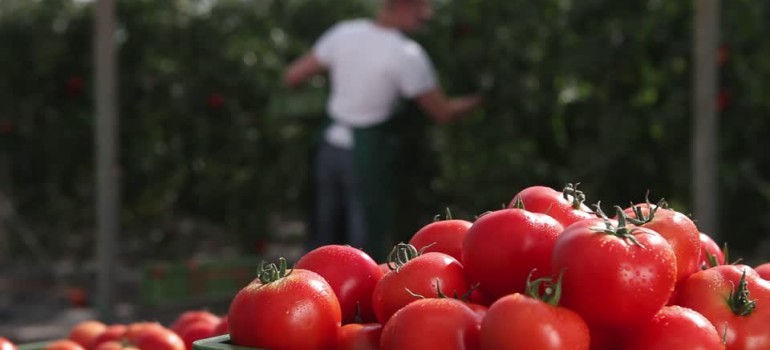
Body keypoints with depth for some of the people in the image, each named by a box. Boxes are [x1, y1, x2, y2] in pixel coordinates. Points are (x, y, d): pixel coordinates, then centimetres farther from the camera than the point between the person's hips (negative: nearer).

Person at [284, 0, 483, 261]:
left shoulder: (344, 32, -3)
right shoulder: (407, 56, -17)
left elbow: (292, 76, 4)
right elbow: (442, 113, -8)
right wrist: (480, 98, 9)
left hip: (331, 144, 6)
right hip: (368, 153, -6)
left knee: (324, 238, 15)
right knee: (368, 242, 3)